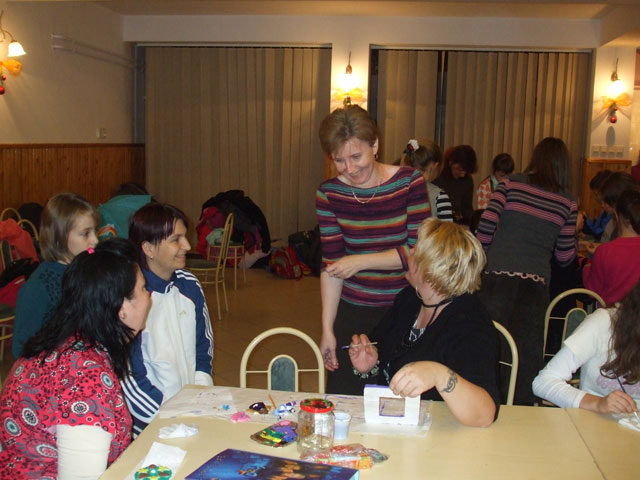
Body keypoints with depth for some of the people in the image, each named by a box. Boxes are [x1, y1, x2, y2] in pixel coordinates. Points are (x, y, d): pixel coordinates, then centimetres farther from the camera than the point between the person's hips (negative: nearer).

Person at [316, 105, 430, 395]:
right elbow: (331, 266, -1)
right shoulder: (329, 194, -2)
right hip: (353, 314, 1)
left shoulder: (409, 182, -6)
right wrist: (327, 328, -3)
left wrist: (361, 262, -15)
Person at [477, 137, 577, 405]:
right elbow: (564, 258, 8)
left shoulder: (510, 185, 2)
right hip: (536, 284, 1)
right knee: (528, 355, 9)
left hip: (496, 276, -1)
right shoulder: (568, 204, 5)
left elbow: (484, 228, -5)